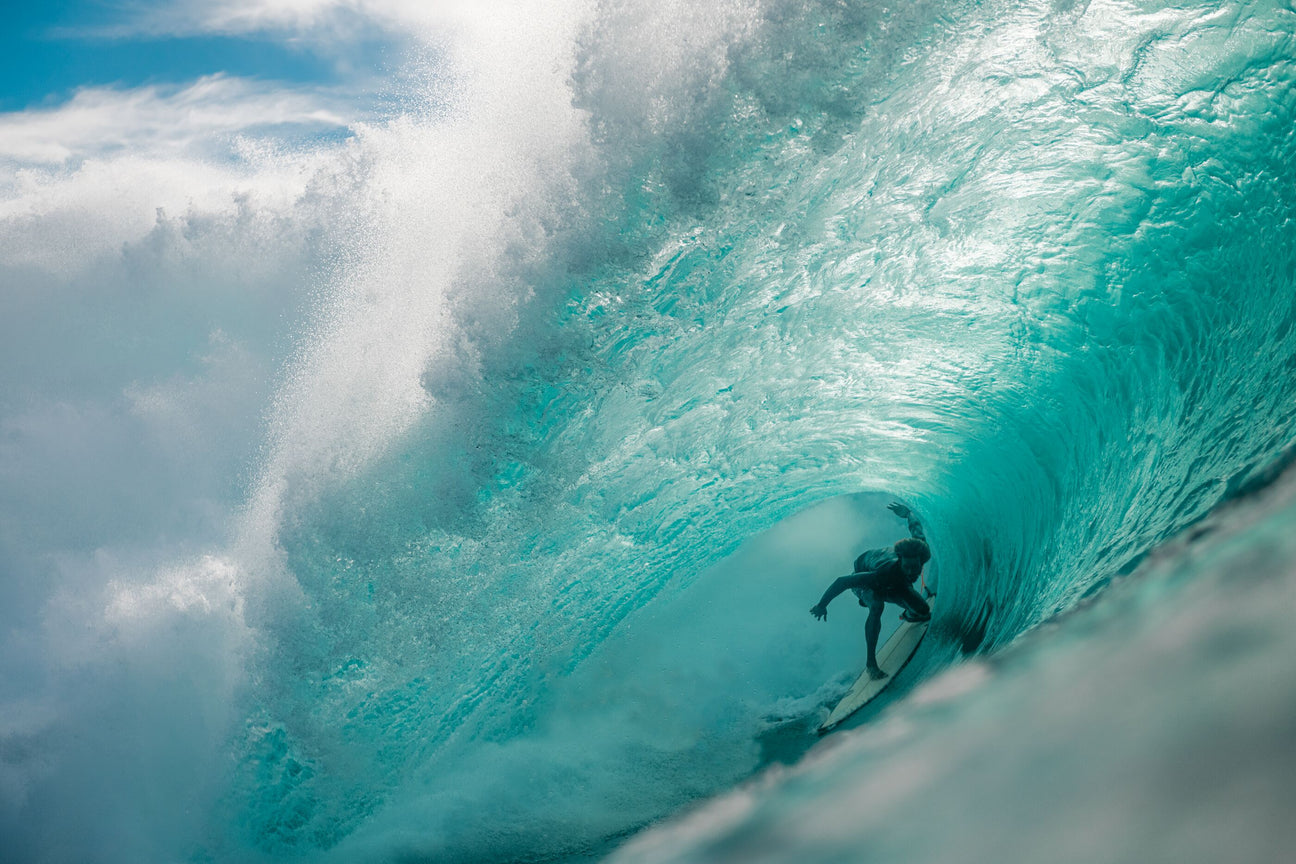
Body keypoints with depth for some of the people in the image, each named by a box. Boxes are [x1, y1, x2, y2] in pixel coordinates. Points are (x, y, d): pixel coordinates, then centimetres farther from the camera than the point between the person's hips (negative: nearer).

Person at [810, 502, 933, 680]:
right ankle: (871, 663, -28)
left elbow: (916, 526, -14)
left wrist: (907, 513, 8)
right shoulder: (887, 571, -48)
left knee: (924, 613, -6)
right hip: (864, 581, -5)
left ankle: (909, 614, 35)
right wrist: (822, 605, -34)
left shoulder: (918, 549, -36)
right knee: (877, 606, -37)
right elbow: (842, 581, -43)